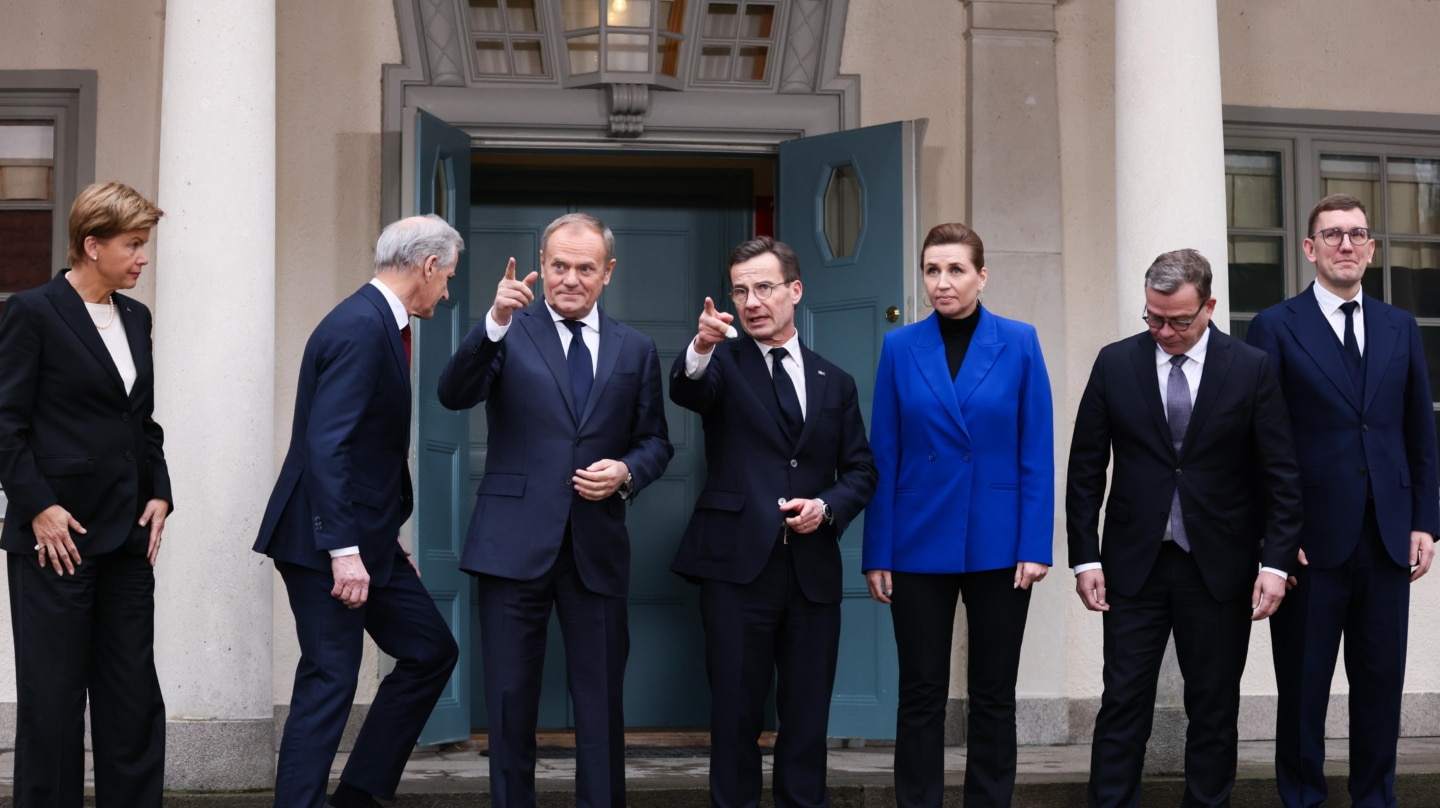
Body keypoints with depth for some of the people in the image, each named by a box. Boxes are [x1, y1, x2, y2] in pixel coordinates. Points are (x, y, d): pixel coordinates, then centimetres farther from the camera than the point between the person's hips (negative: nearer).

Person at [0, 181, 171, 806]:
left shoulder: (135, 317, 13)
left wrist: (159, 495, 7)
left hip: (128, 536, 6)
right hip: (58, 532, -6)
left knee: (134, 695, 8)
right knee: (53, 696, 3)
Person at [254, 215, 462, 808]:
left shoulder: (380, 324, 13)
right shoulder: (360, 326, -17)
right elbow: (326, 446, -25)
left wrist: (385, 537, 19)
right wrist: (343, 550, -27)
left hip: (365, 536, 10)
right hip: (325, 538, -10)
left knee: (431, 651, 14)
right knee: (329, 682, -5)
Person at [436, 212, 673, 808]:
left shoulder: (636, 350, 11)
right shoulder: (509, 332, 3)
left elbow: (656, 441, 15)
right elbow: (453, 395, -13)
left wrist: (627, 472, -7)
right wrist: (495, 323, -27)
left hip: (597, 547, 2)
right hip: (515, 541, -2)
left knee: (601, 697, 7)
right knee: (510, 696, 5)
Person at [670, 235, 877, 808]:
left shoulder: (834, 382, 13)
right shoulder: (723, 364, 3)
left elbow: (860, 471, 13)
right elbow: (685, 389, -21)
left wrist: (827, 507, -7)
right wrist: (701, 347, -42)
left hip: (814, 570, 3)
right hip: (738, 566, -3)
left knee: (807, 716, 9)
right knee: (735, 714, 3)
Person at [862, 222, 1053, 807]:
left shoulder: (1019, 343, -1)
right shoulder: (900, 347, 1)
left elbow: (1037, 453, -2)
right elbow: (883, 458, 1)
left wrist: (1036, 545, -8)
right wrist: (876, 553, -3)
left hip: (998, 545, 0)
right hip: (919, 545, 0)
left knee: (994, 694, 10)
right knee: (921, 694, 7)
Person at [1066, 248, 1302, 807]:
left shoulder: (1251, 369, -2)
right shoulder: (1115, 364, 1)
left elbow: (1281, 476, -1)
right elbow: (1085, 470, 3)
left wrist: (1276, 561, -8)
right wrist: (1085, 558, -2)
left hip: (1219, 567, 0)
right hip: (1135, 564, 0)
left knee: (1214, 707, 8)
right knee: (1123, 703, 1)